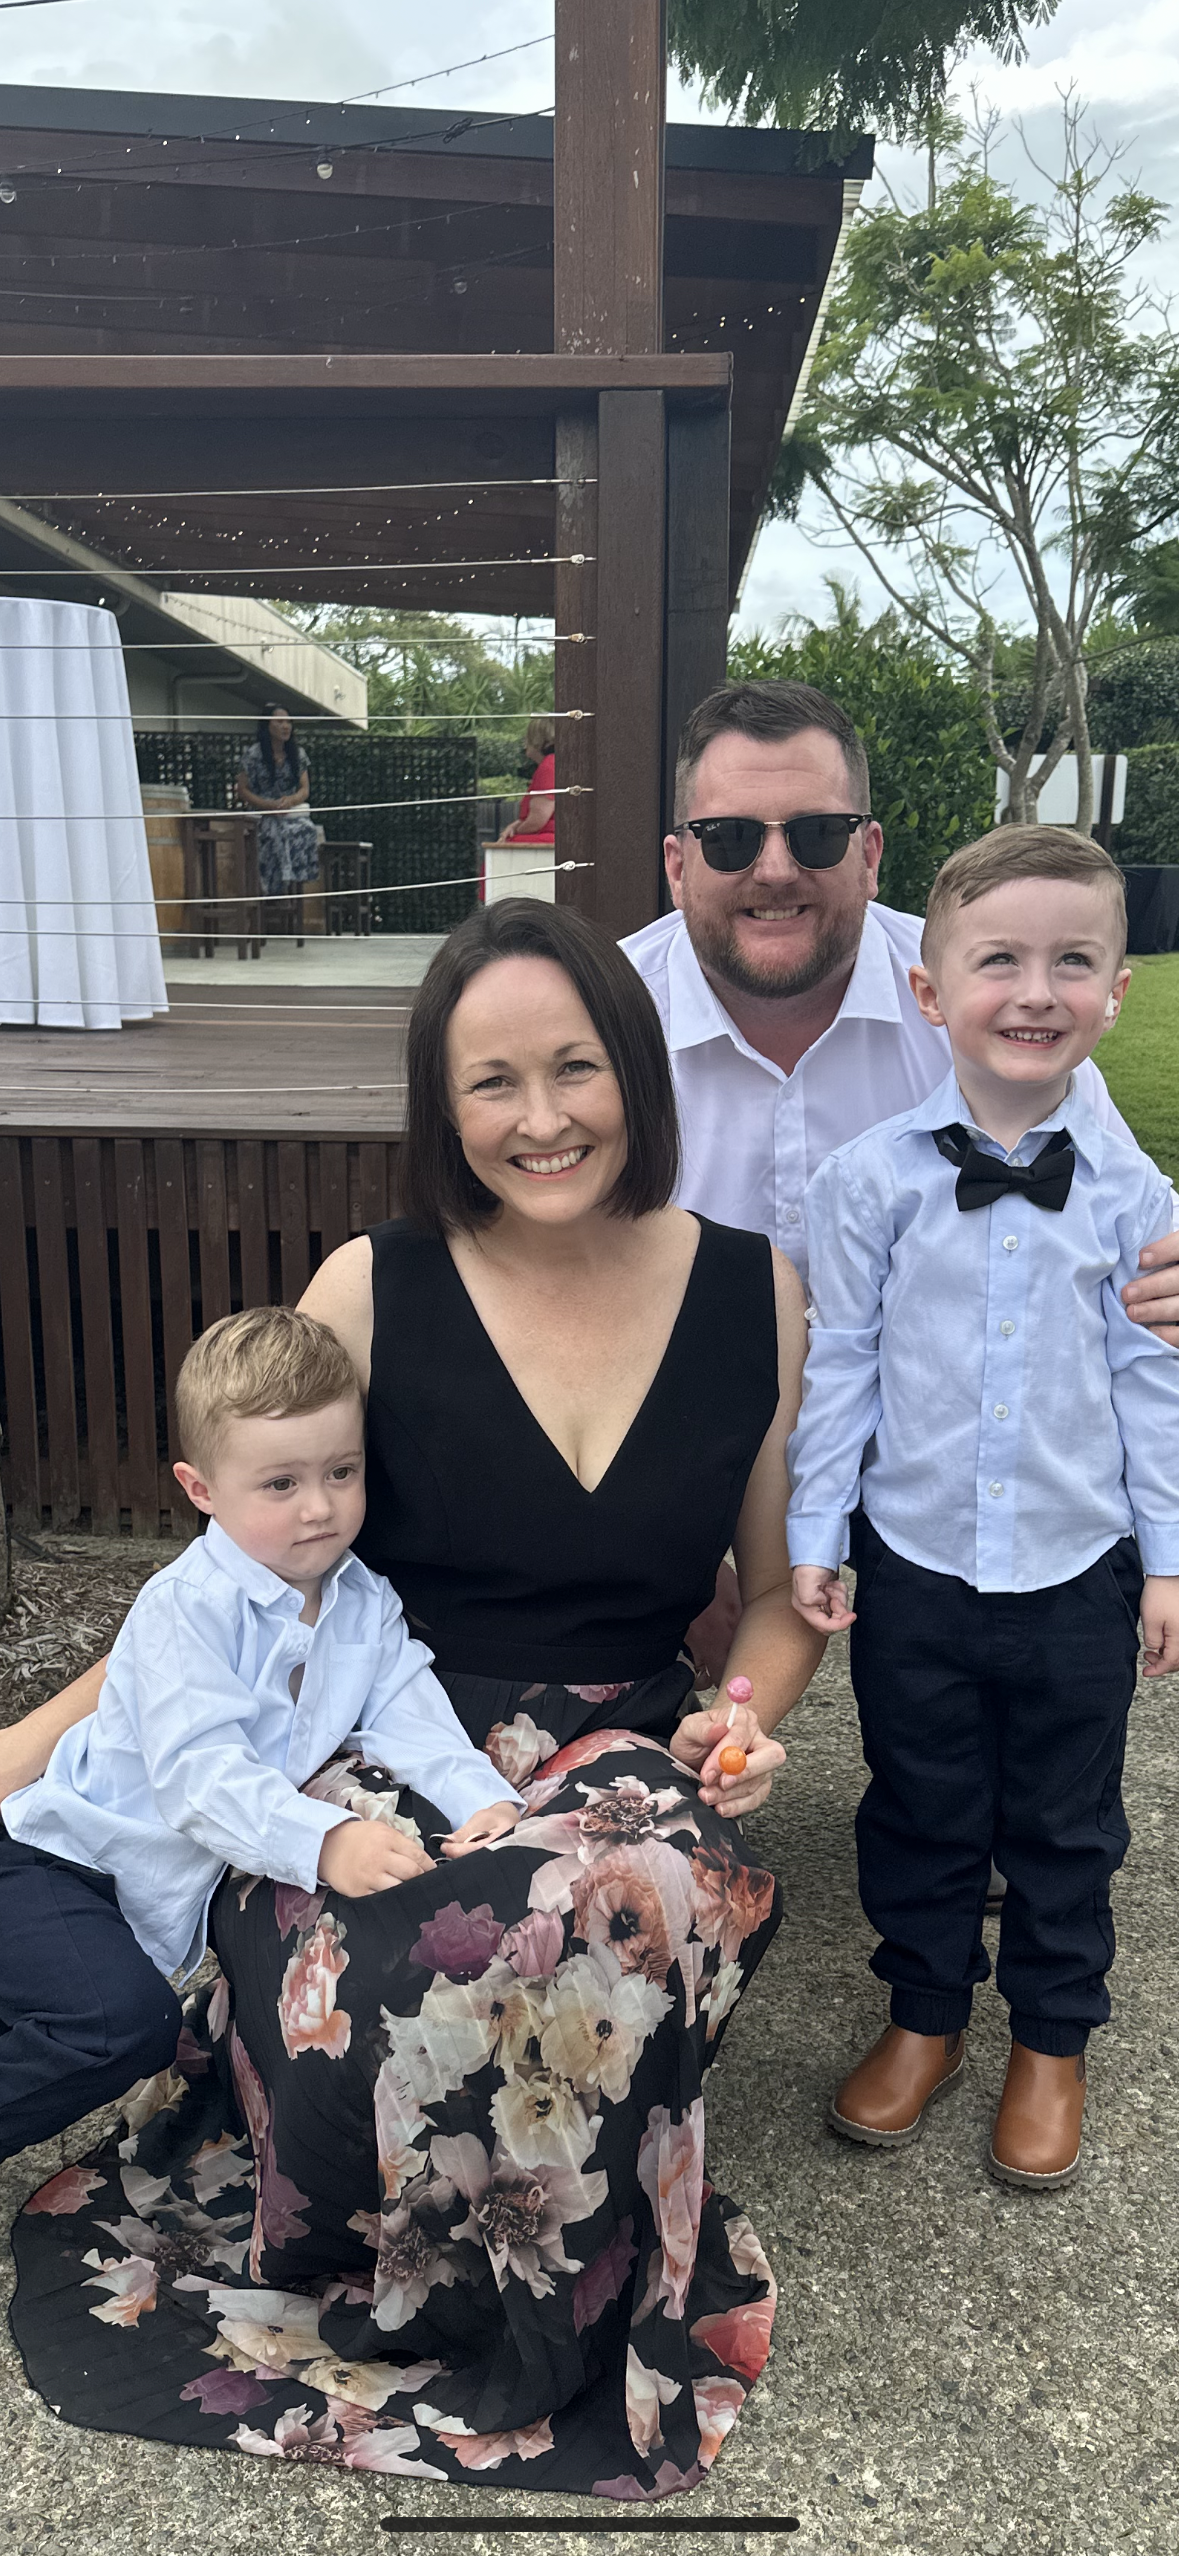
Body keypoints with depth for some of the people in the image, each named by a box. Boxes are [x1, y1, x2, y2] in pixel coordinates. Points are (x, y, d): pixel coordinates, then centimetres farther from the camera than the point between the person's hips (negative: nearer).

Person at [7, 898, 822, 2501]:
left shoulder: (753, 1293, 2)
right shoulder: (374, 1293, -3)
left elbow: (783, 1590, 13)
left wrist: (744, 1715, -6)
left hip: (621, 1757, 2)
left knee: (646, 1897, -34)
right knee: (358, 1968, -35)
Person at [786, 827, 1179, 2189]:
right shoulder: (871, 1178, -9)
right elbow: (838, 1362, -3)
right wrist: (811, 1537, -3)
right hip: (916, 1565, -1)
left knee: (1065, 1824, 16)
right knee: (921, 1810, 16)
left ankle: (1051, 2043, 39)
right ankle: (924, 2017, 39)